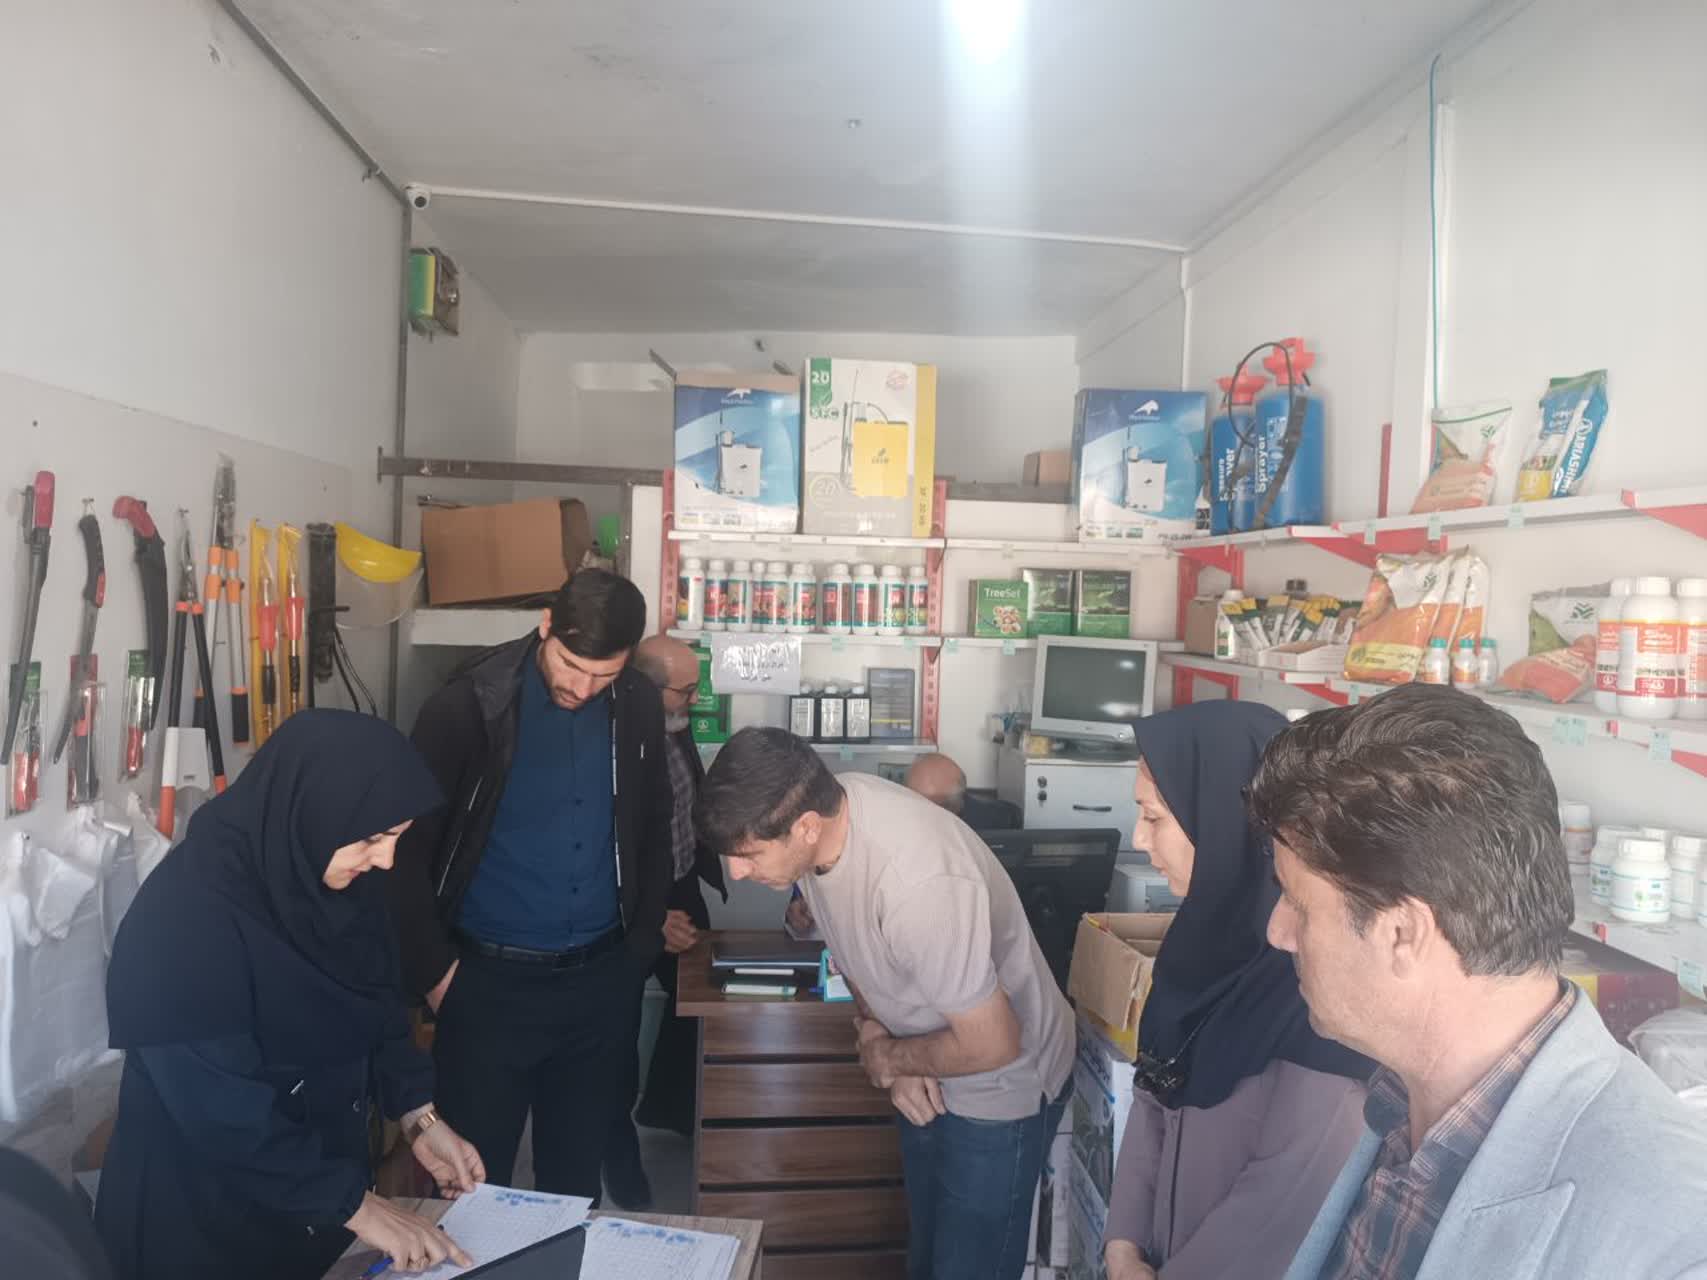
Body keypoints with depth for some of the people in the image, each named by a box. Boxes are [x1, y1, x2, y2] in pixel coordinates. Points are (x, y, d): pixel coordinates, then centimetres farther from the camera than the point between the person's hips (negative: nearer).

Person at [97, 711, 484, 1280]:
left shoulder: (346, 881, -8)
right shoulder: (184, 915, -28)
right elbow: (220, 1108, -27)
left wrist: (418, 1114, -6)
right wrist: (354, 1203, -24)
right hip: (201, 1205, -6)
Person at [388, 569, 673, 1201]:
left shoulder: (637, 708, -1)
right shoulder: (468, 705, -12)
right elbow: (409, 848, -7)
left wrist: (640, 950, 6)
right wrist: (434, 970, -8)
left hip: (601, 982, 3)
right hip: (490, 979, -3)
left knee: (576, 1177, 16)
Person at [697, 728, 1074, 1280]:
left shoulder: (919, 883, -41)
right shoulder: (821, 803, -16)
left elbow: (991, 1044, -30)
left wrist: (885, 1056, -14)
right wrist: (888, 1045, -9)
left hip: (1001, 1084, -7)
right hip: (927, 1075, 7)